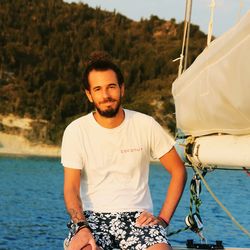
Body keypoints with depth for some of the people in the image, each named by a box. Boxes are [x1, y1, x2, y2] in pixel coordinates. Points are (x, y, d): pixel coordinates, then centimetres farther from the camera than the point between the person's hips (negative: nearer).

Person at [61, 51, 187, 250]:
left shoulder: (146, 125, 2)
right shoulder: (76, 131, -1)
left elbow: (178, 171, 8)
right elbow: (71, 188, -4)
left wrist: (163, 219, -3)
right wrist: (81, 227, -23)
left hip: (137, 215, 1)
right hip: (92, 215, -1)